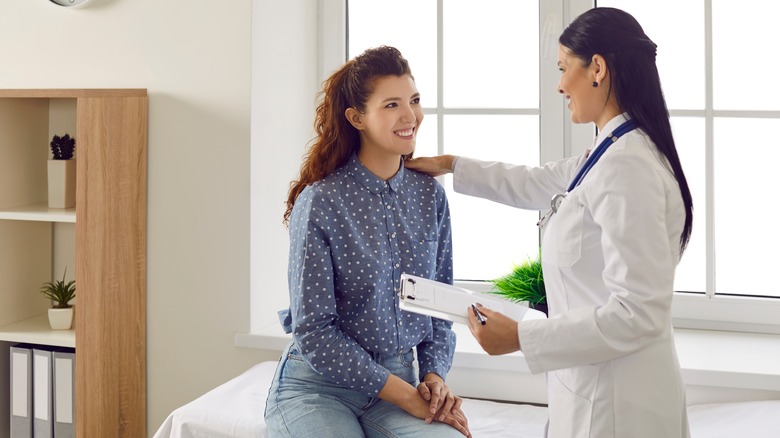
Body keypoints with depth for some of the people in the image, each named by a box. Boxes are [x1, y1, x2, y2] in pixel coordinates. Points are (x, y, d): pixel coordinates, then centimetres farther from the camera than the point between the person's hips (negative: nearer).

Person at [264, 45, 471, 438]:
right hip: (318, 387, -4)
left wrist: (435, 374, -4)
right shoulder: (320, 202, -12)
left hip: (399, 383, 4)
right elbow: (313, 332, -13)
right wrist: (405, 395, -14)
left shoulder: (429, 195, 5)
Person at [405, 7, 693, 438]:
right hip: (592, 390, 9)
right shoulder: (608, 156, 9)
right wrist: (451, 165, 34)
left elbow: (638, 313, -25)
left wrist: (520, 337, -22)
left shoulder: (627, 168, -22)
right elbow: (534, 185, 28)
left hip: (615, 403, -9)